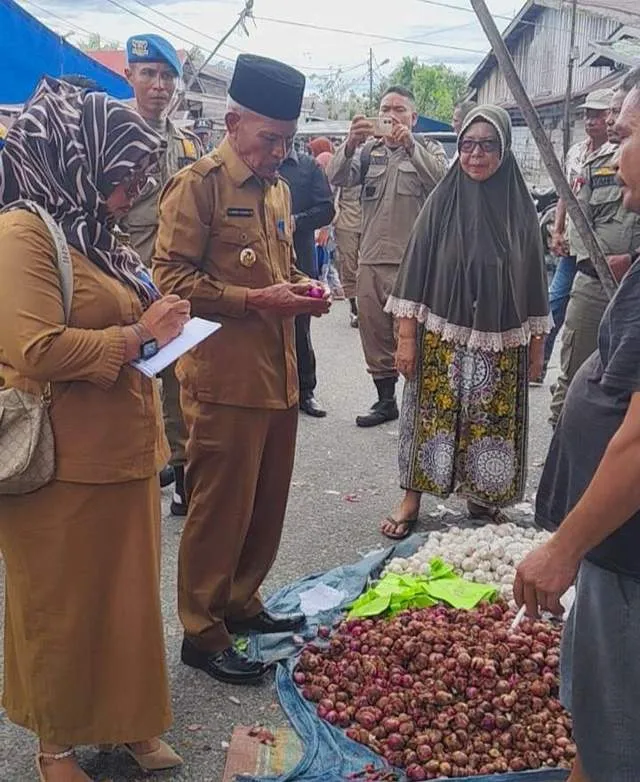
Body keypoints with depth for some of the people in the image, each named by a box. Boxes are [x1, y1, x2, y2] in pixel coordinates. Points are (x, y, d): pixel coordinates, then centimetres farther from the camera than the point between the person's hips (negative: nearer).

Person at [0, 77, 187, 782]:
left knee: (126, 589, 17)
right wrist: (136, 335, -16)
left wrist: (156, 321, 6)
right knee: (62, 606, 8)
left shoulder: (85, 231, 14)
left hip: (121, 451, 9)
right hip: (66, 466, -9)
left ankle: (128, 721, 34)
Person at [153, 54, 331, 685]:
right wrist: (254, 301, -19)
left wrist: (299, 288, 7)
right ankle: (201, 633, 17)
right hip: (223, 378, -8)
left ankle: (241, 603, 34)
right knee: (220, 509, 2)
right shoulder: (197, 184, -9)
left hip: (280, 376, 8)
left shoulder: (278, 188, 17)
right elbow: (171, 279, -15)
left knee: (268, 503, 16)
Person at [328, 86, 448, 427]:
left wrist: (410, 144, -25)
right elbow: (338, 178, -2)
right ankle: (386, 400, 24)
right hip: (371, 258, 4)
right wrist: (350, 144, -20)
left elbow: (440, 181, -15)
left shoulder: (429, 151, 7)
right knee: (374, 332, 11)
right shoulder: (369, 151, 15)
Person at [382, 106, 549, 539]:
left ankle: (483, 496, 26)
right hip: (442, 337, -1)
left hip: (501, 342, 1)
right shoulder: (442, 201, -1)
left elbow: (534, 279, 7)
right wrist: (407, 337, -5)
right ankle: (411, 498, 17)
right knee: (432, 415, 3)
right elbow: (416, 270, -1)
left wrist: (537, 344, 6)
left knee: (492, 421, 7)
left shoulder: (520, 207, 2)